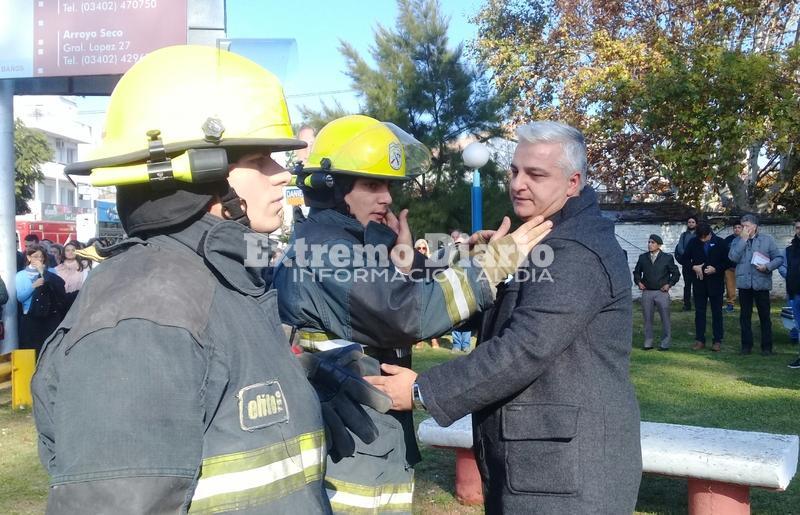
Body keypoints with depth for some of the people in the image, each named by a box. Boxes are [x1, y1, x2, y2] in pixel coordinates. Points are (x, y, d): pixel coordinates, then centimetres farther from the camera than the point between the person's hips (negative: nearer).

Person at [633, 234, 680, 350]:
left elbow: (675, 273, 6)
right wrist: (638, 282, 4)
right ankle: (648, 342, 12)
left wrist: (669, 284, -4)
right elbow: (636, 272, 19)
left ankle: (665, 343, 9)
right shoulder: (642, 257, 8)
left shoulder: (667, 258, 1)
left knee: (665, 318, 1)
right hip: (647, 292, 2)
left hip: (662, 292, -2)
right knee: (647, 318, 5)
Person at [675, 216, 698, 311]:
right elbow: (679, 248, 4)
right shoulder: (683, 235, 15)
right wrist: (685, 255, -13)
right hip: (686, 264, 2)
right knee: (687, 284, 3)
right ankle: (687, 304, 6)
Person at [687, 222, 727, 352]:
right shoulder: (693, 242, -2)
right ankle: (699, 340, 13)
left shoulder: (720, 242, -6)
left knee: (717, 312, 6)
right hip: (699, 282, 2)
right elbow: (685, 258, 6)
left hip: (716, 282, -2)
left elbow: (727, 261, -3)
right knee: (699, 311, 7)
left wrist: (715, 269, -17)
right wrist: (694, 267, -11)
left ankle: (717, 340, 12)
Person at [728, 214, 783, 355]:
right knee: (745, 316, 9)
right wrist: (743, 239, -11)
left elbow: (779, 258, 1)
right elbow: (733, 257, -10)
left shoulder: (767, 239, 2)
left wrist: (767, 266, -16)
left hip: (761, 283, -2)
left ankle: (767, 346, 12)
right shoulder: (737, 241, 7)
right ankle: (746, 345, 18)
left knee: (764, 316, 4)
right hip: (744, 283, 2)